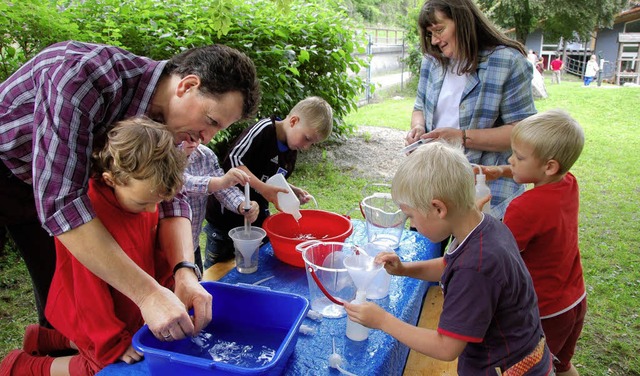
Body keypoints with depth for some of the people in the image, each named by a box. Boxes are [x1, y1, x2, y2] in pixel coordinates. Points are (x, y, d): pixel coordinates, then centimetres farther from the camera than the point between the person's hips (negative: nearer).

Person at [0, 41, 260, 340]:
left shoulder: (164, 115, -16)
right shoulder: (83, 74, -39)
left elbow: (169, 194, -16)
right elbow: (58, 199, -43)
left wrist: (186, 271, -34)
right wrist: (147, 293, -44)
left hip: (58, 180, 6)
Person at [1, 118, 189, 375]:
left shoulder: (145, 193, -10)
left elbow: (155, 250, 4)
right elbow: (89, 289, -25)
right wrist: (114, 342, -18)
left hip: (131, 308, 7)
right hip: (95, 318, -7)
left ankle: (47, 339, 30)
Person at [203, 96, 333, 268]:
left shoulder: (291, 151, 5)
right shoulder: (264, 129, -20)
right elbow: (233, 160, -28)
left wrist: (293, 191, -2)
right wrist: (263, 188, -34)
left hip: (257, 219, 7)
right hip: (227, 215, -7)